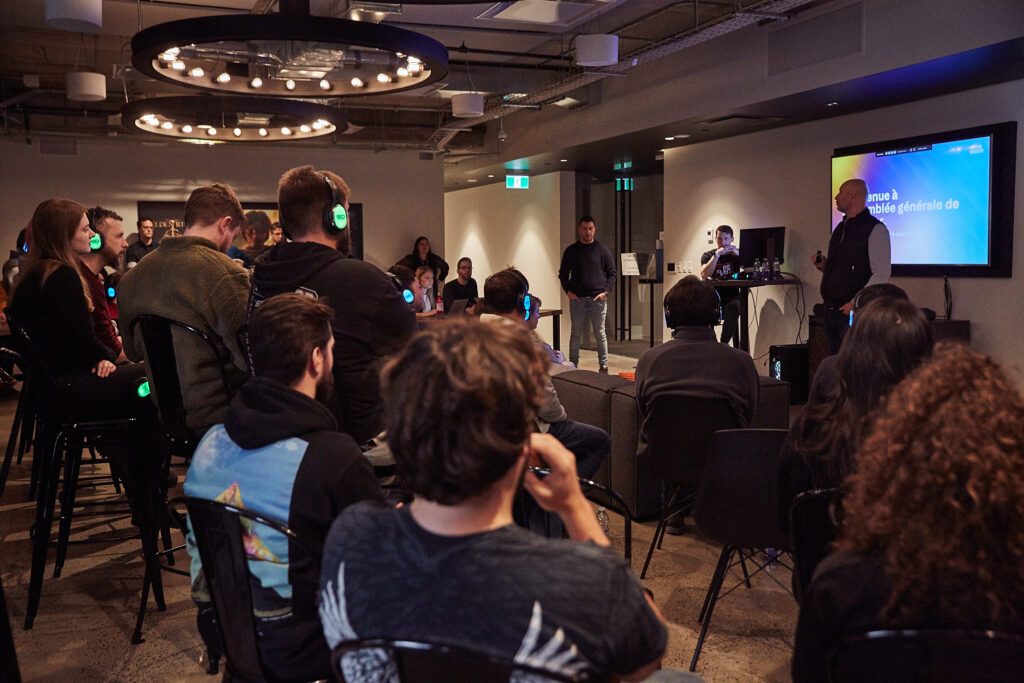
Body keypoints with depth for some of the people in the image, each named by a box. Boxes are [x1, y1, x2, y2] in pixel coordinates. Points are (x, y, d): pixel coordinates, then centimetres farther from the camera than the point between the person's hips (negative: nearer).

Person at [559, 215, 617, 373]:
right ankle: (573, 365, 14)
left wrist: (606, 291, -5)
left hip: (598, 299, -1)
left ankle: (603, 365, 13)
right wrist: (568, 291, -1)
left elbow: (612, 273, 8)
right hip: (577, 299, 1)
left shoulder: (602, 250, 5)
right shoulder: (571, 251, 8)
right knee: (576, 334, 6)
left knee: (600, 334, 5)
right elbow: (563, 274, 13)